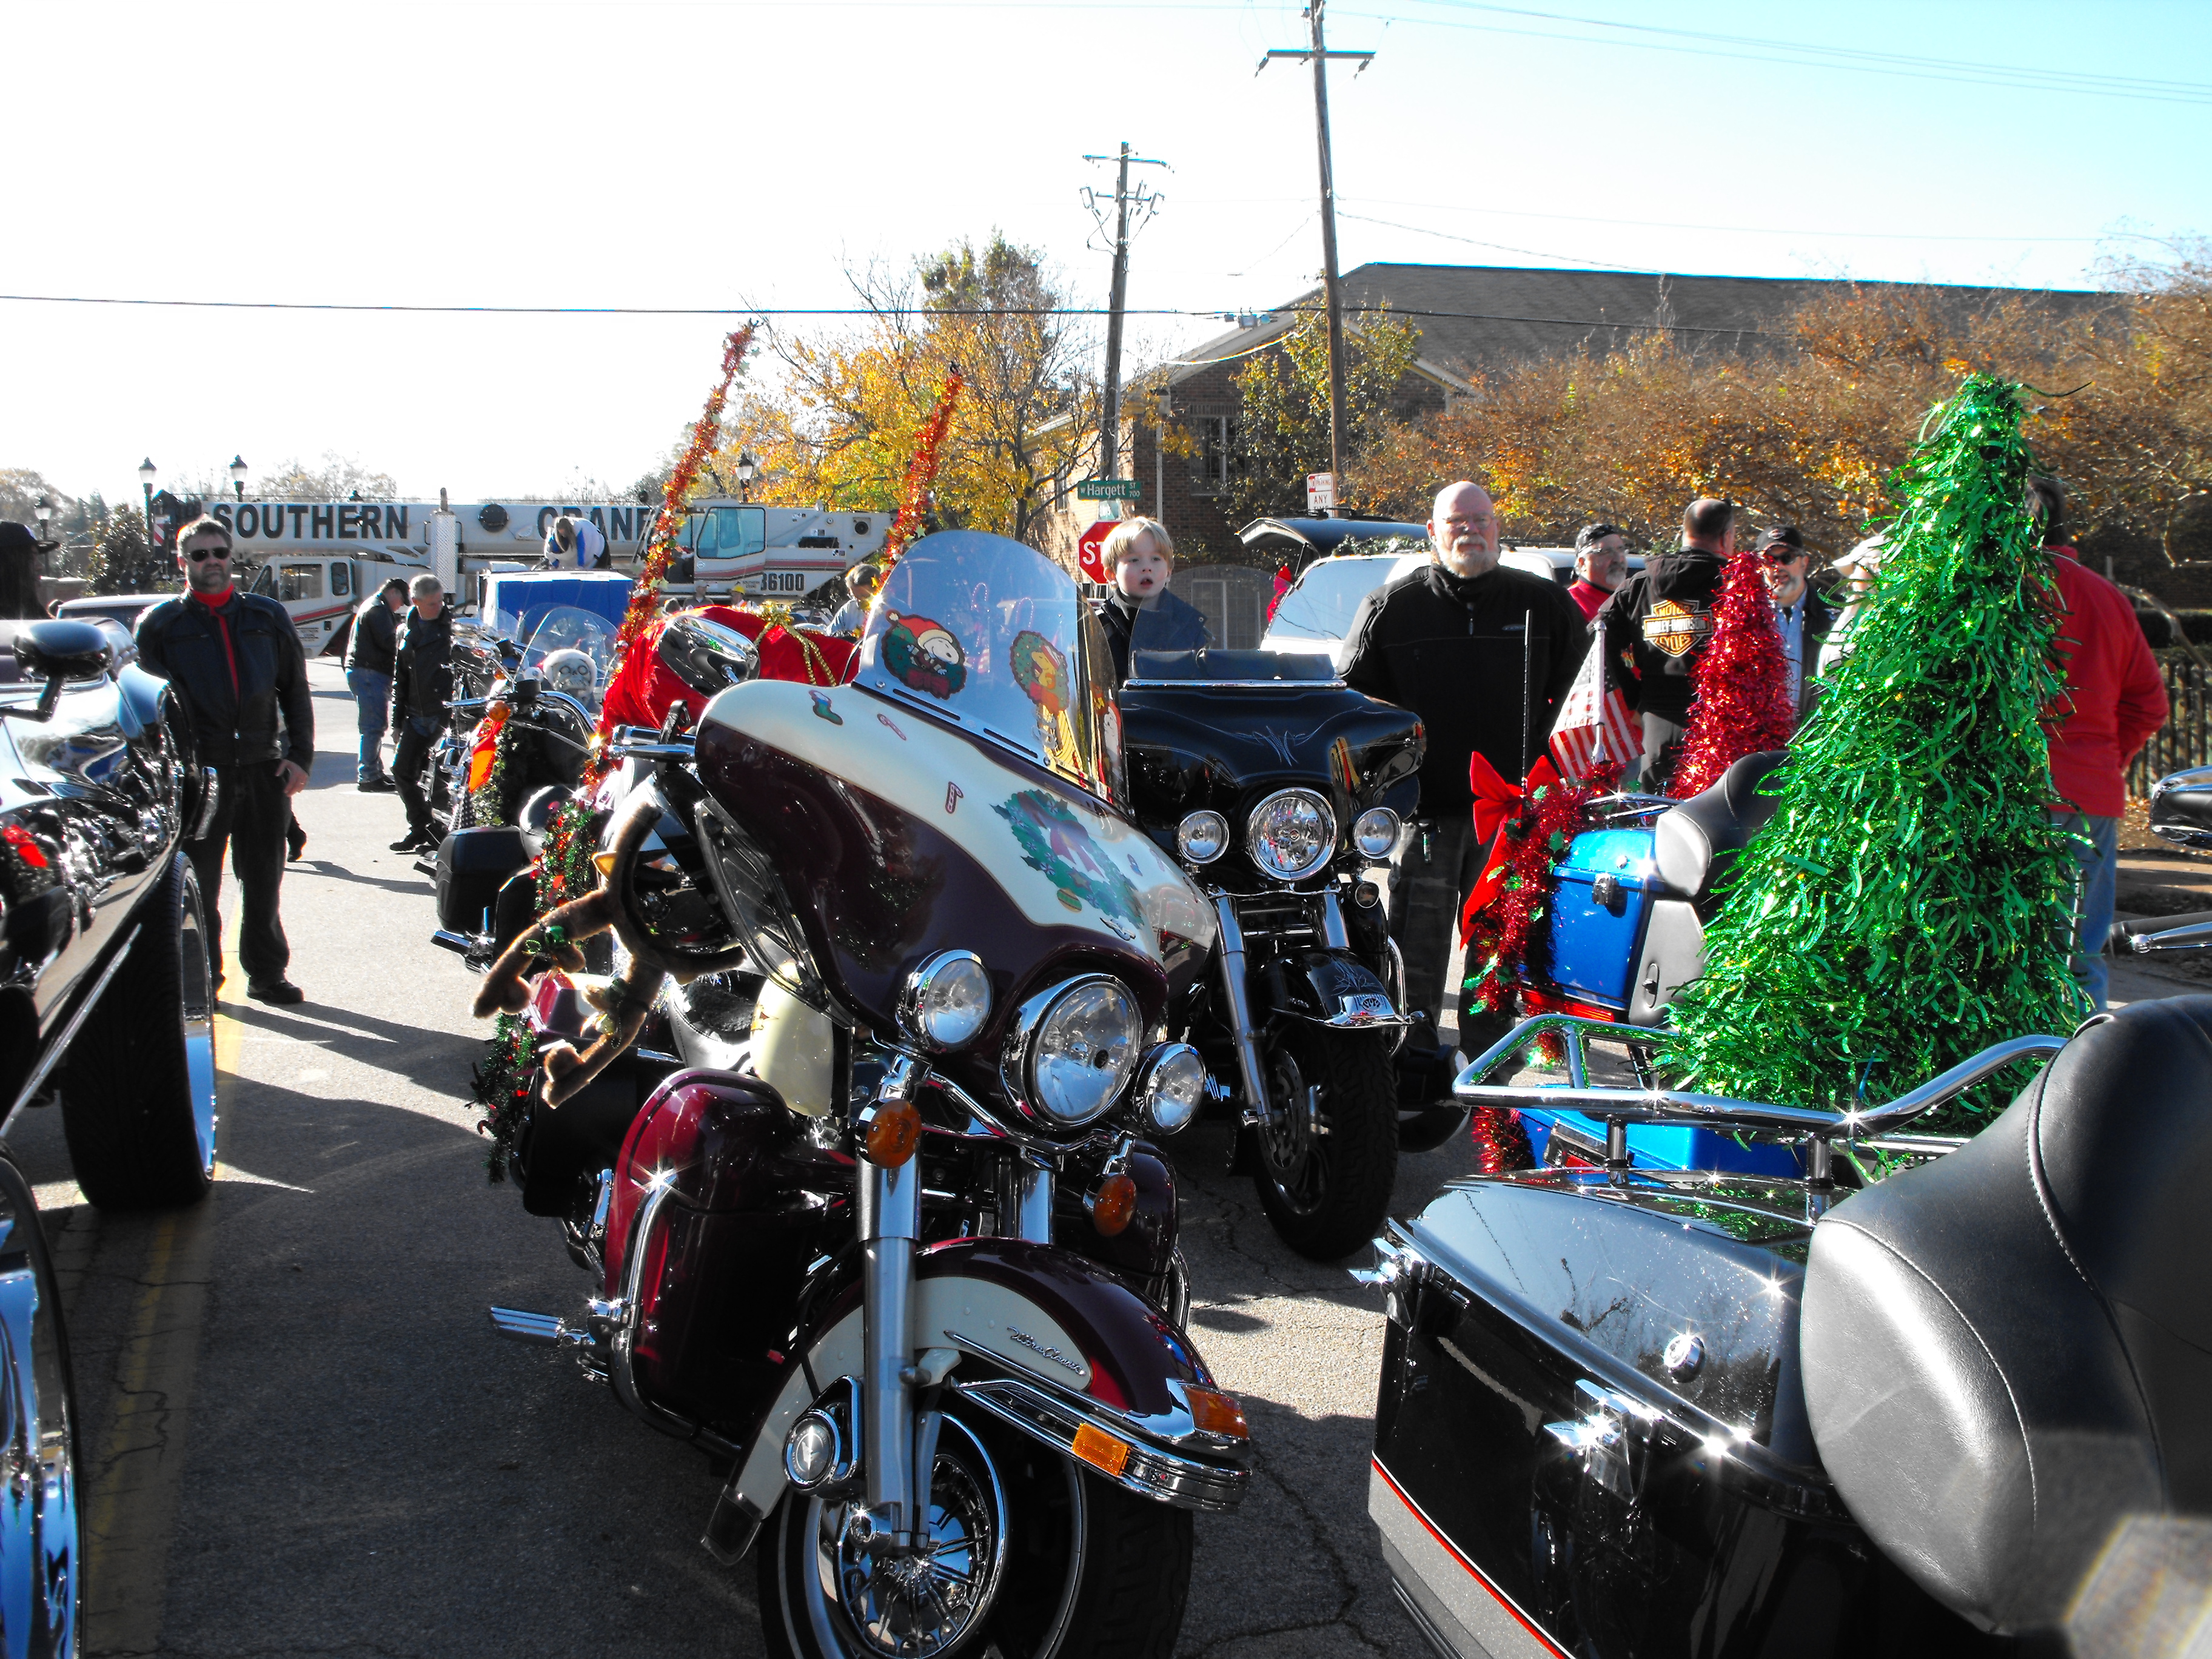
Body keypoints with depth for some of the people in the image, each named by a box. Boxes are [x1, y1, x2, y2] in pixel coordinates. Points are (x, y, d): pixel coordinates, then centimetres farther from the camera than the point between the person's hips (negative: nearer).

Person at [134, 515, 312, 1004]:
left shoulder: (267, 616, 12)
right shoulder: (161, 623, 5)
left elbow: (296, 691, 13)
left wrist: (299, 755, 3)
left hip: (264, 768, 2)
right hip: (198, 772, -2)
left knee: (263, 880, 9)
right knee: (199, 883, 3)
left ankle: (266, 973, 20)